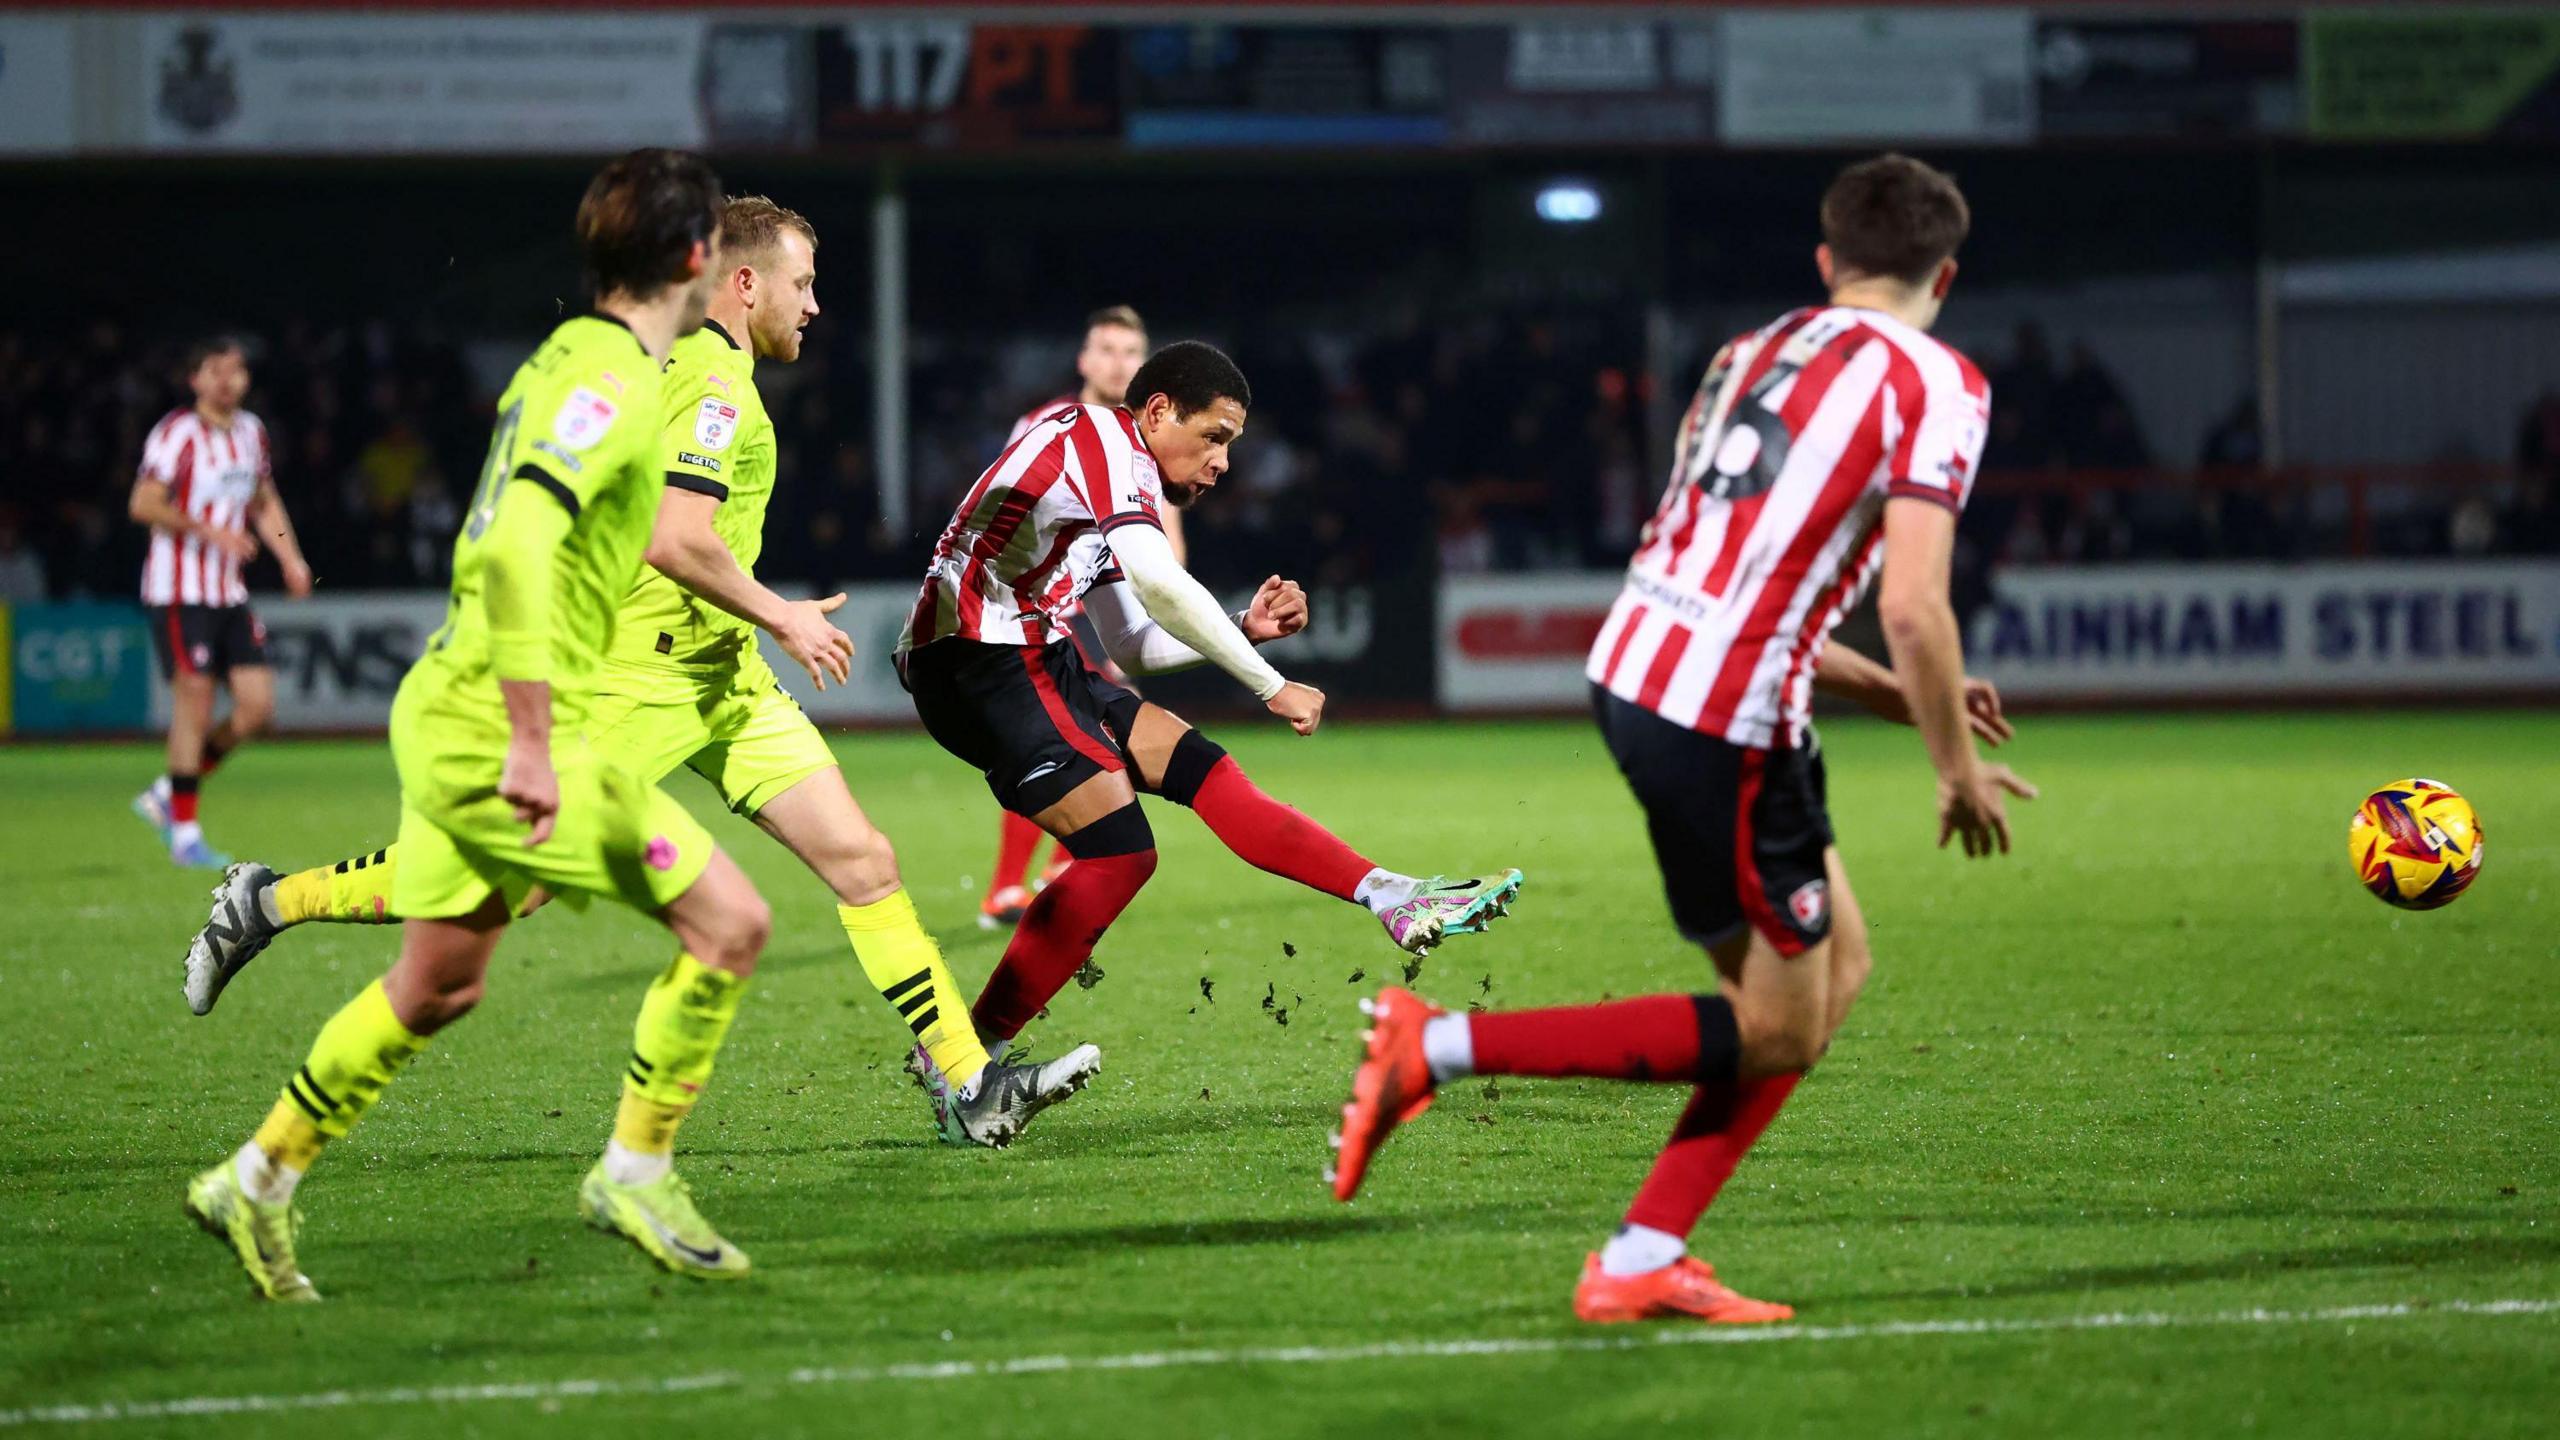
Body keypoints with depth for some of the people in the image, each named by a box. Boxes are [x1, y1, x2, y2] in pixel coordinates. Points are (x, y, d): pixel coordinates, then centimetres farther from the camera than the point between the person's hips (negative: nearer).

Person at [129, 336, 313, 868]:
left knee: (257, 706, 1)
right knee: (195, 703, -9)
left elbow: (265, 503, 26)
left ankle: (165, 795, 17)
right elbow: (143, 505, -17)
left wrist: (290, 558, 12)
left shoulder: (251, 432, 13)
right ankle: (185, 835, 0)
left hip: (229, 594, 7)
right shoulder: (177, 433, -10)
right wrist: (210, 531, -23)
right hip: (179, 591, -7)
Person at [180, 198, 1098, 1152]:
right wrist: (782, 617, -15)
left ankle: (970, 1087, -1)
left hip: (723, 678, 10)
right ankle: (268, 904, 15)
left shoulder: (680, 366, 15)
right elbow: (675, 538, -26)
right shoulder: (717, 382, -15)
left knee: (863, 860, 0)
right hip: (639, 677, -10)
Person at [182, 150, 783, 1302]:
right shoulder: (613, 380, -17)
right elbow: (522, 539, -29)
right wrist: (533, 743, -31)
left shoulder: (569, 359, 13)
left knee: (434, 988, 20)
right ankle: (636, 1171, 2)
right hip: (498, 728, -10)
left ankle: (258, 1180, 29)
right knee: (728, 921, -7)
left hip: (454, 718, 10)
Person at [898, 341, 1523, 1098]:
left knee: (1201, 770, 5)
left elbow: (1133, 646, 26)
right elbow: (1159, 584, -23)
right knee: (1119, 853, -14)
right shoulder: (1101, 435, -8)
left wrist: (1243, 630, 12)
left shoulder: (1114, 484, 23)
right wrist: (1272, 687, -17)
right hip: (979, 659, -10)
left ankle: (1392, 897, 3)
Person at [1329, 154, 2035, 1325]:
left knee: (1835, 962, 18)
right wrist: (1959, 773, -2)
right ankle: (1437, 1046, -4)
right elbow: (1913, 609, -16)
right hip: (1726, 723, -8)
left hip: (1631, 672, 8)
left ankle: (1643, 1264, 15)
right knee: (1775, 1032, 5)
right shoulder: (1933, 384, -6)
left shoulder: (1754, 354, 18)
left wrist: (1894, 694, 25)